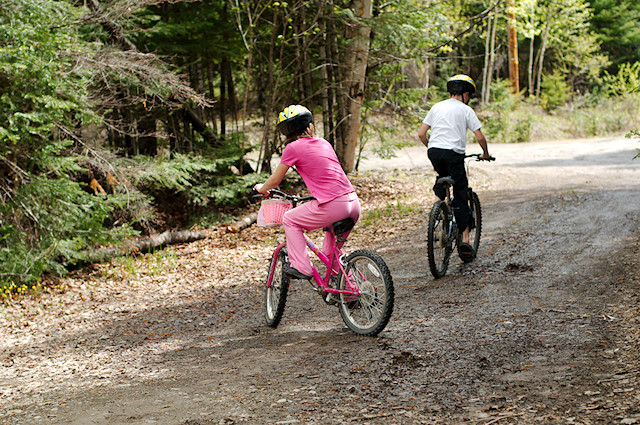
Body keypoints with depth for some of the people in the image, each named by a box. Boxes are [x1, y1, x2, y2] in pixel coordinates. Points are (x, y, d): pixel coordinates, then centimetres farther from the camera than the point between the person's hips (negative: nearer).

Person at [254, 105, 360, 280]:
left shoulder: (293, 148, 1)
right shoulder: (324, 143, 19)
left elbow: (275, 180, 12)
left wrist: (261, 188, 33)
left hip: (332, 206, -6)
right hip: (354, 204, 6)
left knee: (289, 220, 14)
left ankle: (301, 267, 7)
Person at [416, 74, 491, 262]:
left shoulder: (436, 107, 16)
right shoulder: (466, 110, 5)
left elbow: (421, 134, 13)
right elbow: (480, 137, 2)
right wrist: (485, 153, 20)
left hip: (434, 152, 3)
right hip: (454, 153, -3)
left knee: (443, 175, 37)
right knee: (461, 197, 4)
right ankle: (465, 240, 0)